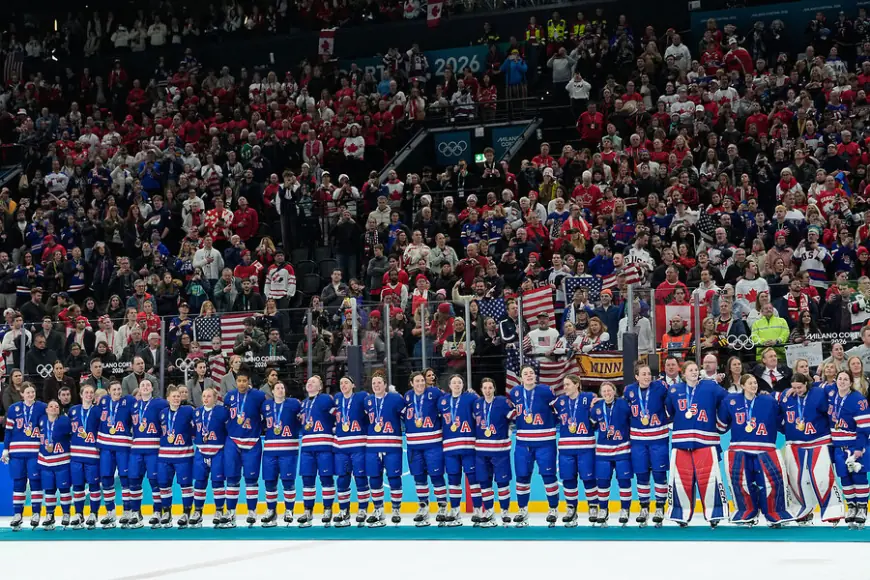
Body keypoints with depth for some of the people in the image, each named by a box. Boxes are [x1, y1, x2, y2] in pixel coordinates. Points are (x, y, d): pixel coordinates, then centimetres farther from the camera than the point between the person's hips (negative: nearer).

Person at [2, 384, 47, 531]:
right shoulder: (14, 409, 8)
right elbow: (8, 430, 10)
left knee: (35, 480, -3)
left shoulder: (42, 408, 2)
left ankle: (36, 513, 5)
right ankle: (18, 514, 9)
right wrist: (5, 449, 6)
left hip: (35, 451, -2)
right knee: (18, 481, 4)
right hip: (17, 451, 2)